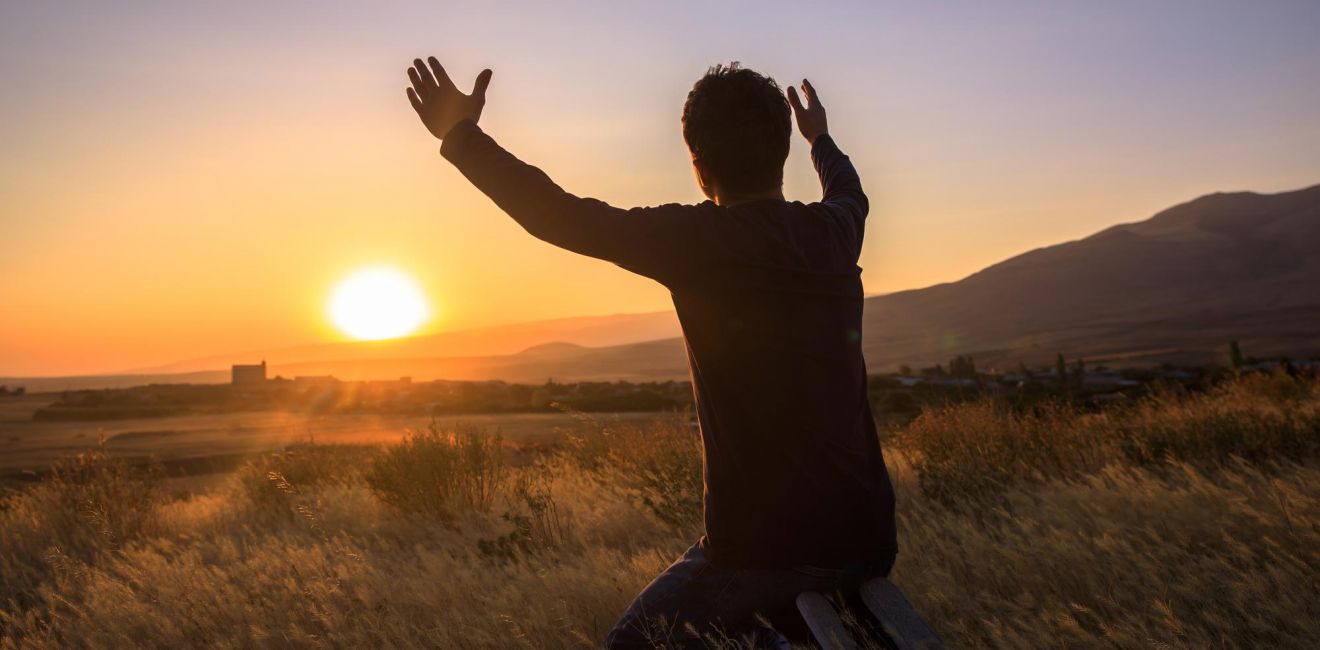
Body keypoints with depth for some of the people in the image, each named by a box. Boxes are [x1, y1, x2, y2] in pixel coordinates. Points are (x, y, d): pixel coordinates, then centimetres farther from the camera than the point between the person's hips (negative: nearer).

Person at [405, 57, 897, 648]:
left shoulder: (700, 241, -14)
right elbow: (848, 190, 29)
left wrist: (461, 136, 1)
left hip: (762, 547, -6)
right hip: (867, 539, 6)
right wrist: (821, 138, 49)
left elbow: (559, 217, -10)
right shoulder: (832, 233, 4)